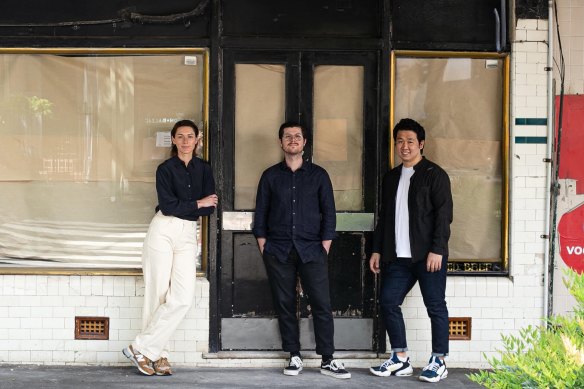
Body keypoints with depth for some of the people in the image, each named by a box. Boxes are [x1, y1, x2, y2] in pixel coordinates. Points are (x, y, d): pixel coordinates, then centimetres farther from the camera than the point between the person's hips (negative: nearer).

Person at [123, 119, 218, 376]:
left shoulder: (204, 169, 12)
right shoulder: (165, 169, 2)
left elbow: (210, 207, 2)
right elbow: (168, 205, -9)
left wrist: (179, 207, -6)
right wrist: (197, 204, -2)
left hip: (188, 234, 3)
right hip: (163, 231, -3)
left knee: (183, 297, -11)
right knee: (158, 295, -5)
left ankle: (143, 349, -4)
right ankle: (157, 354, 4)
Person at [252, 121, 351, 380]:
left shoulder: (318, 175, 8)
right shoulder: (270, 176, 9)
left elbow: (328, 212, 7)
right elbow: (261, 213, 9)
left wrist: (325, 245, -1)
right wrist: (263, 246, 1)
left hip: (311, 250, -1)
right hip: (278, 251, 1)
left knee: (322, 304, -6)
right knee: (284, 304, 2)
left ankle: (327, 360, 0)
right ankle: (294, 356, 13)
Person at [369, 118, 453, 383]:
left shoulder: (434, 174, -4)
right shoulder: (391, 177, 16)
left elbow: (444, 215, -10)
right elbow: (384, 217, 19)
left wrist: (437, 250, -17)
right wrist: (377, 250, 15)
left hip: (427, 256, -6)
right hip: (398, 256, 7)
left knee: (435, 306, 0)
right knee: (388, 303, 4)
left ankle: (439, 362, 10)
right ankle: (400, 360, 15)